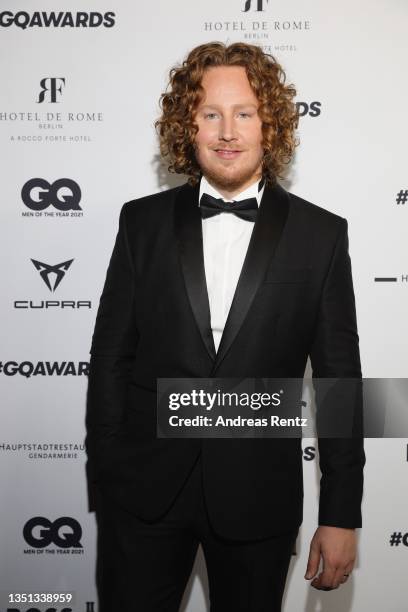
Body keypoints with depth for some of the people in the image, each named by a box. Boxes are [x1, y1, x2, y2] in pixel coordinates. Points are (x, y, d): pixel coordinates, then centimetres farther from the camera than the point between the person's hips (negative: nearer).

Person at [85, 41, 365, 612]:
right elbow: (110, 355, 2)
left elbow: (339, 380, -2)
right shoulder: (143, 221, 0)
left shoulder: (321, 234, -4)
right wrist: (107, 478, 0)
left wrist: (341, 515, -2)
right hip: (143, 493, 1)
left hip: (259, 499, 0)